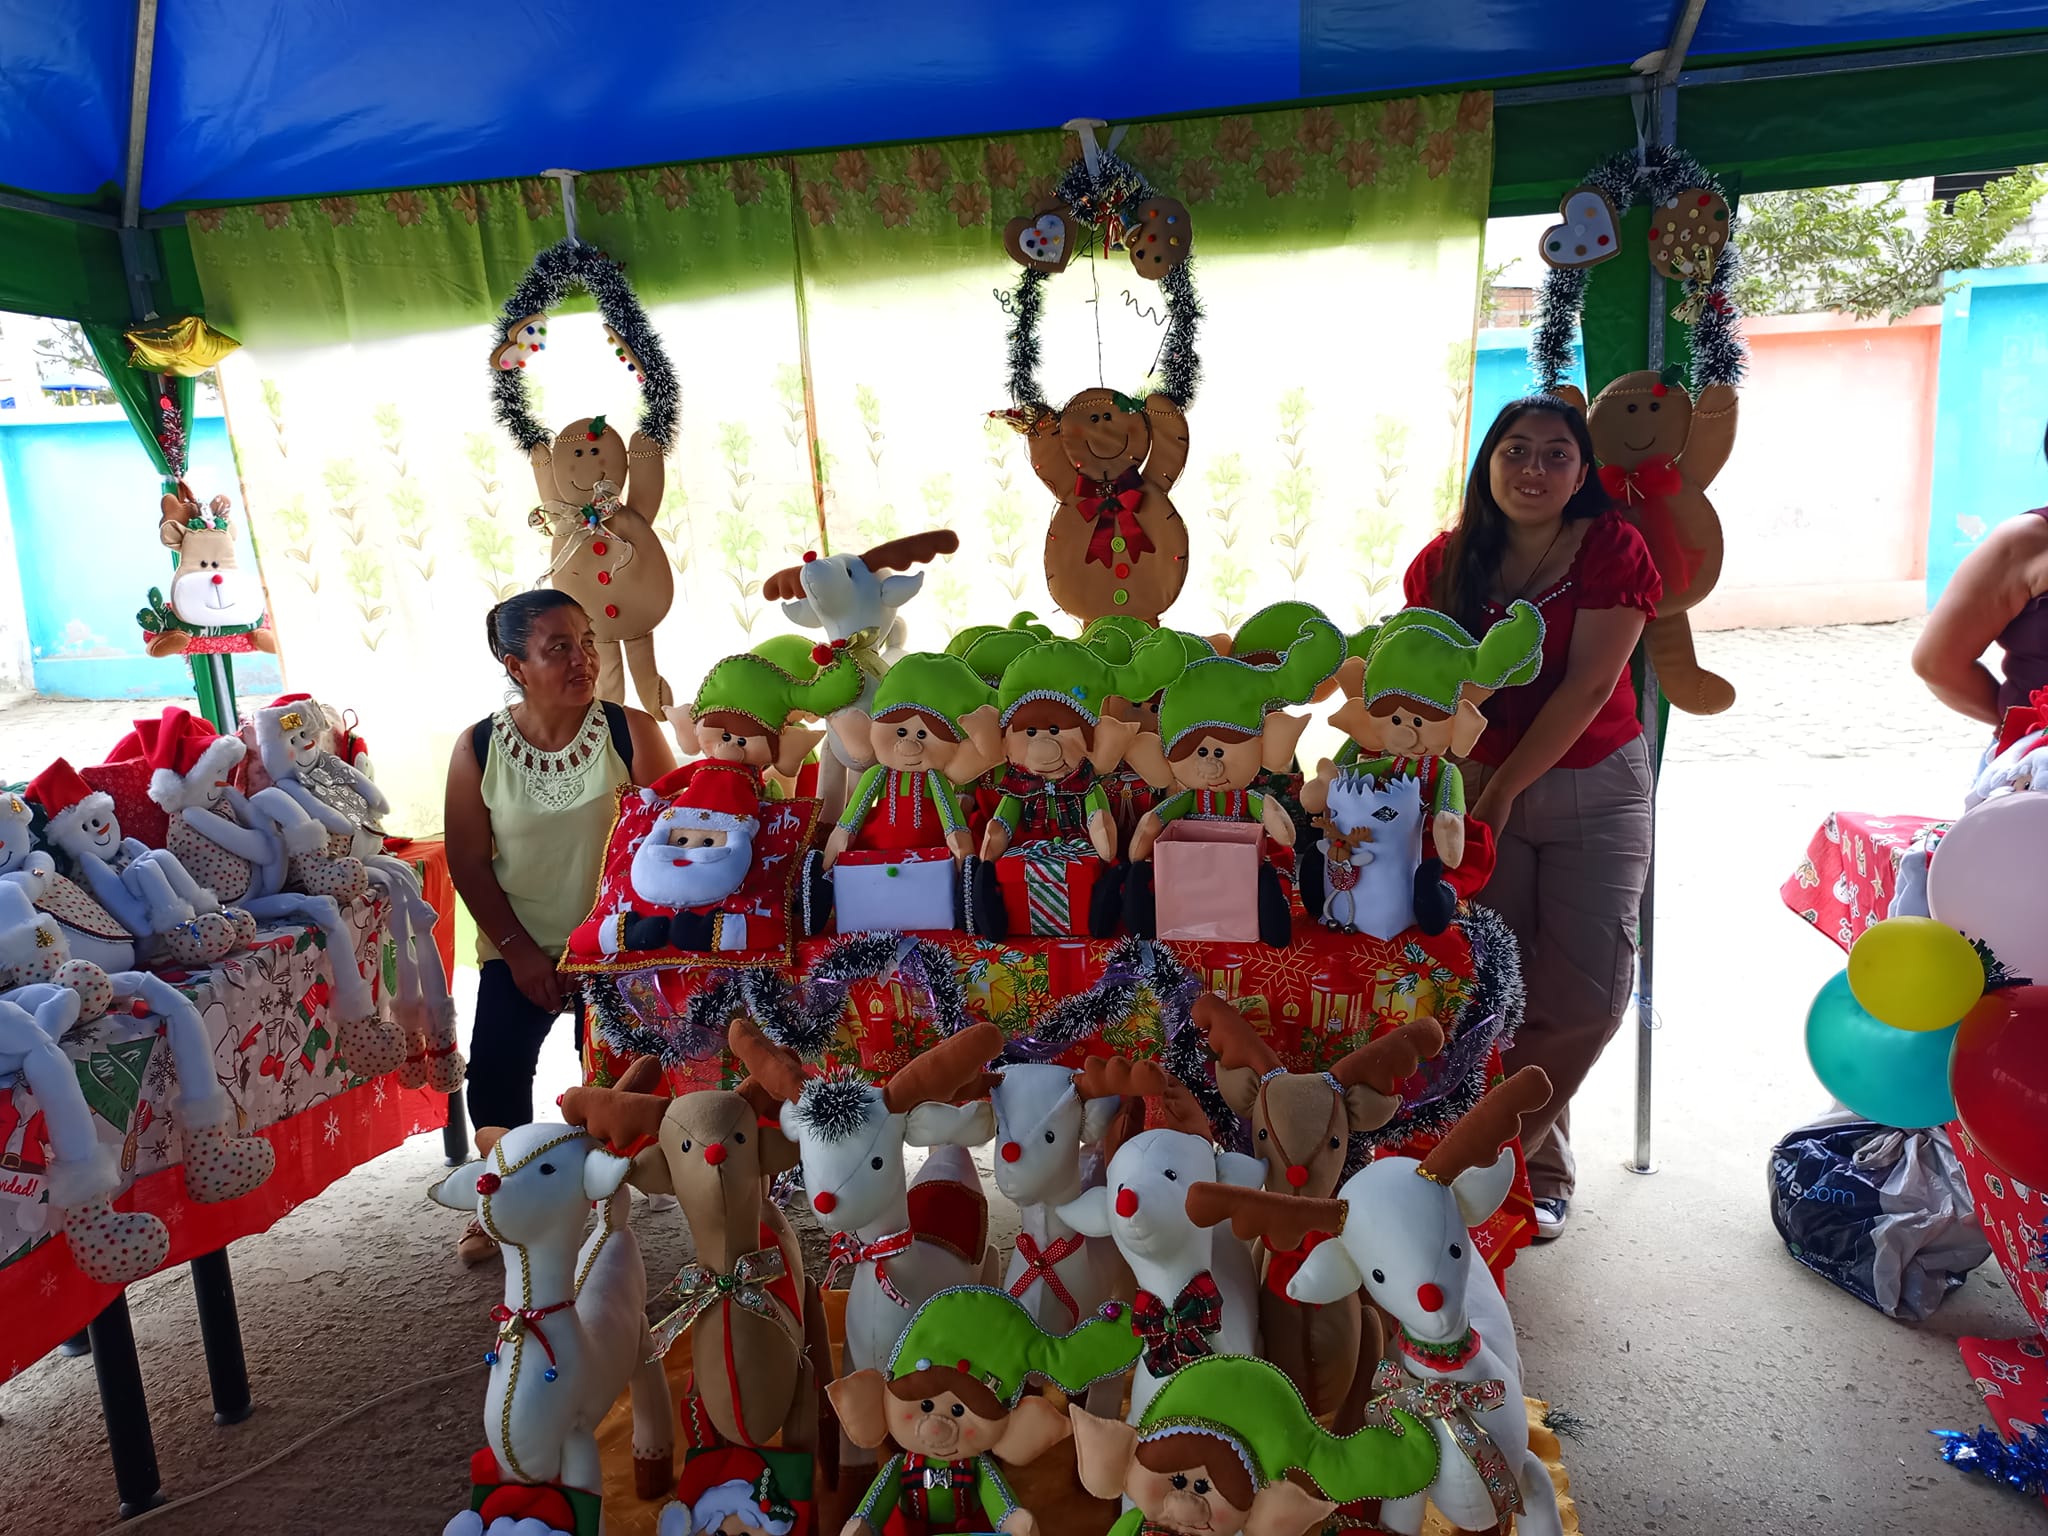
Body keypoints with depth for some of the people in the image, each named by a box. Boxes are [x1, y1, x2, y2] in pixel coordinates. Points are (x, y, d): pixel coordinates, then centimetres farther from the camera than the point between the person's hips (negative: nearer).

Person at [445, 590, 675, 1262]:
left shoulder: (632, 731, -12)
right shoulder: (478, 747, -7)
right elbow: (468, 861, -3)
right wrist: (518, 949, -9)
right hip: (520, 945, 2)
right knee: (494, 1073, -7)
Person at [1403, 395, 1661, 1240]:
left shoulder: (1613, 551, -7)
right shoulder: (1446, 562, 1)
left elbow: (1587, 687, -13)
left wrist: (1503, 792, -16)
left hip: (1596, 789, -1)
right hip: (1479, 788, 1)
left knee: (1588, 988, -5)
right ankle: (1537, 1167, 18)